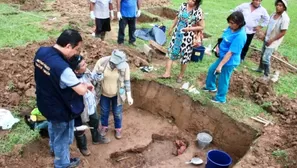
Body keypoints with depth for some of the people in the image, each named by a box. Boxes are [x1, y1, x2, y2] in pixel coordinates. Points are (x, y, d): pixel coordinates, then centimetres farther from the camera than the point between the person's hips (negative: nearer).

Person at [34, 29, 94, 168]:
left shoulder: (41, 51, -13)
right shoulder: (62, 68, -39)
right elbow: (81, 91, -30)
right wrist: (85, 85, -6)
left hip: (45, 103, 8)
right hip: (60, 110, -8)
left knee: (53, 127, 36)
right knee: (63, 137, 19)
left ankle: (54, 147, 64)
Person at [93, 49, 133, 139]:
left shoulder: (125, 66, -25)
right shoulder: (101, 62, -27)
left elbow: (127, 81, -12)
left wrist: (129, 96, -11)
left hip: (117, 94, 0)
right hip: (103, 93, 1)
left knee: (117, 112, 17)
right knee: (104, 111, 22)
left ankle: (118, 128, 44)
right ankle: (104, 126, 49)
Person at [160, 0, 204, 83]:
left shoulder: (198, 11, -16)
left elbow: (202, 26, -11)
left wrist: (189, 28, -21)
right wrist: (171, 28, 18)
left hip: (187, 37, -5)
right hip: (177, 33, 5)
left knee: (184, 56, 7)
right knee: (171, 51, 3)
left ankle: (181, 75, 25)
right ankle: (167, 73, 9)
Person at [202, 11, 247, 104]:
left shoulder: (240, 36, -30)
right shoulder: (231, 28, -5)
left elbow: (230, 52, -30)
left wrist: (220, 65, -27)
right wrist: (218, 46, -2)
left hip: (229, 62, -9)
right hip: (223, 57, 9)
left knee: (223, 79, 9)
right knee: (211, 70, 25)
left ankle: (220, 98, 33)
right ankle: (211, 87, 50)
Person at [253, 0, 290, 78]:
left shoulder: (285, 18, -24)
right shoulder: (273, 14, -1)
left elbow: (283, 33, -21)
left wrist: (271, 40, -19)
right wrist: (265, 35, 12)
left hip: (274, 42, -7)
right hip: (267, 39, 7)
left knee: (266, 58, -8)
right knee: (263, 55, 20)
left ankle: (266, 74, 8)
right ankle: (260, 68, 40)